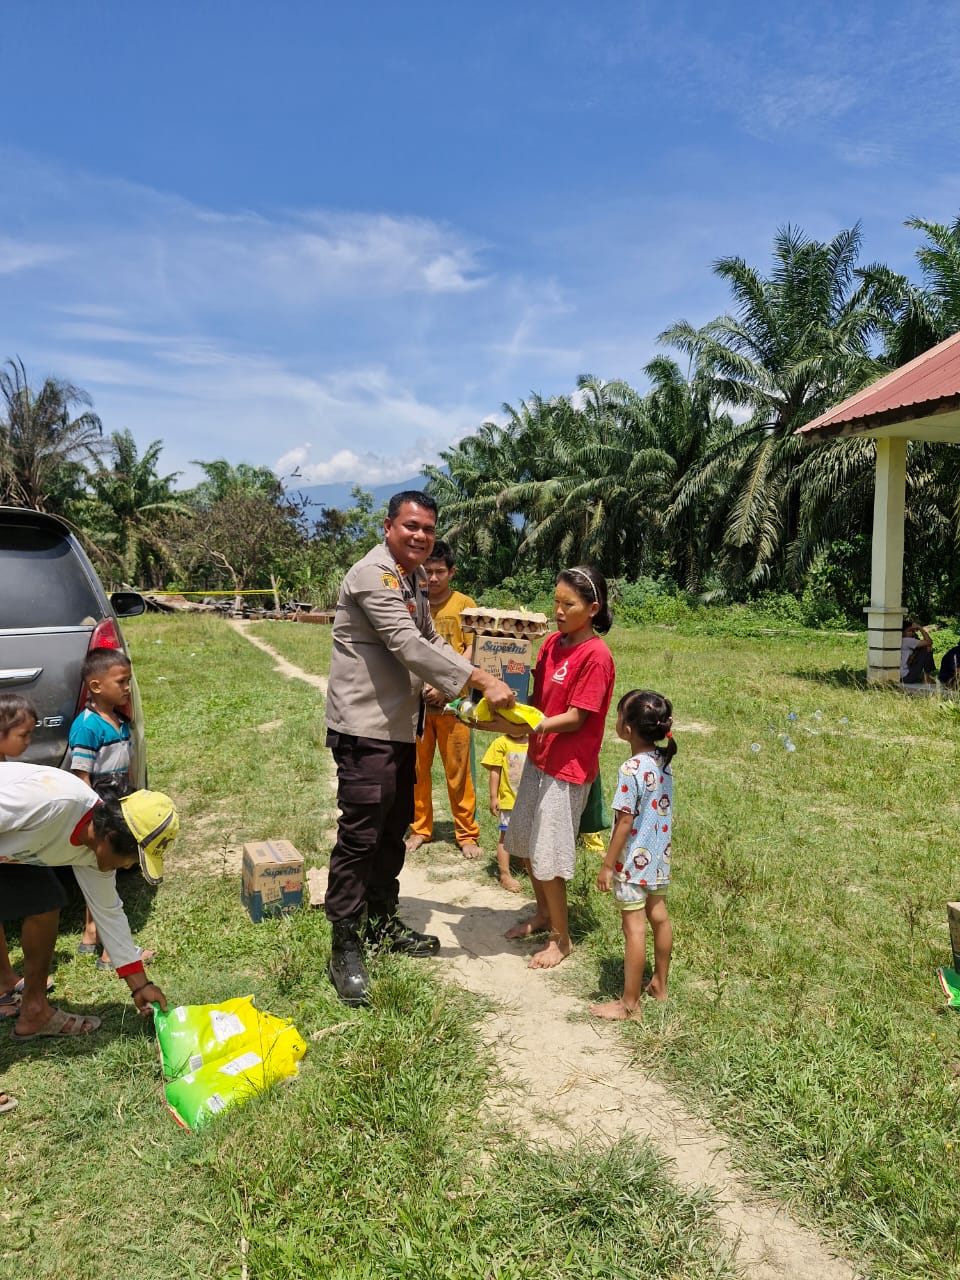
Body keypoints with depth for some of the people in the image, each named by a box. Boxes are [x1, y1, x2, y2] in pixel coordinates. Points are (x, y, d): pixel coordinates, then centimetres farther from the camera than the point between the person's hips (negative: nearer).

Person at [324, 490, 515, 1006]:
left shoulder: (414, 580, 15)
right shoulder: (373, 574, -16)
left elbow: (431, 642, 17)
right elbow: (408, 646, -25)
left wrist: (481, 679, 1)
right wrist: (480, 679, -24)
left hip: (400, 728, 10)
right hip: (364, 729, -9)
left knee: (393, 831, 18)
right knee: (359, 837, -3)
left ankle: (383, 924, 33)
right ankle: (345, 949, 10)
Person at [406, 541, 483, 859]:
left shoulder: (464, 605, -1)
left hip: (452, 701, -2)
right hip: (415, 700, 2)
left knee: (458, 770, 4)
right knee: (417, 768, 9)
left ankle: (467, 834, 16)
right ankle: (420, 829, 24)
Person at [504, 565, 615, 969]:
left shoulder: (595, 655, -19)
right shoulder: (552, 643, 4)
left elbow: (575, 718, -20)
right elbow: (536, 695, 6)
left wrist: (533, 725, -31)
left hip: (568, 766, -8)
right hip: (539, 756, 8)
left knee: (547, 854, 0)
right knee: (525, 841, 18)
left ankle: (561, 939, 20)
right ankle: (543, 913, 39)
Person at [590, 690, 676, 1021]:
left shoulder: (631, 770, -25)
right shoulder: (662, 760, -2)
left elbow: (625, 822, -21)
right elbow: (661, 810, 7)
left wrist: (607, 865, -13)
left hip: (634, 862, -8)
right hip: (659, 857, 8)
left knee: (634, 928, 1)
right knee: (659, 916, 19)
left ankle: (630, 1004, 13)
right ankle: (659, 985, 36)